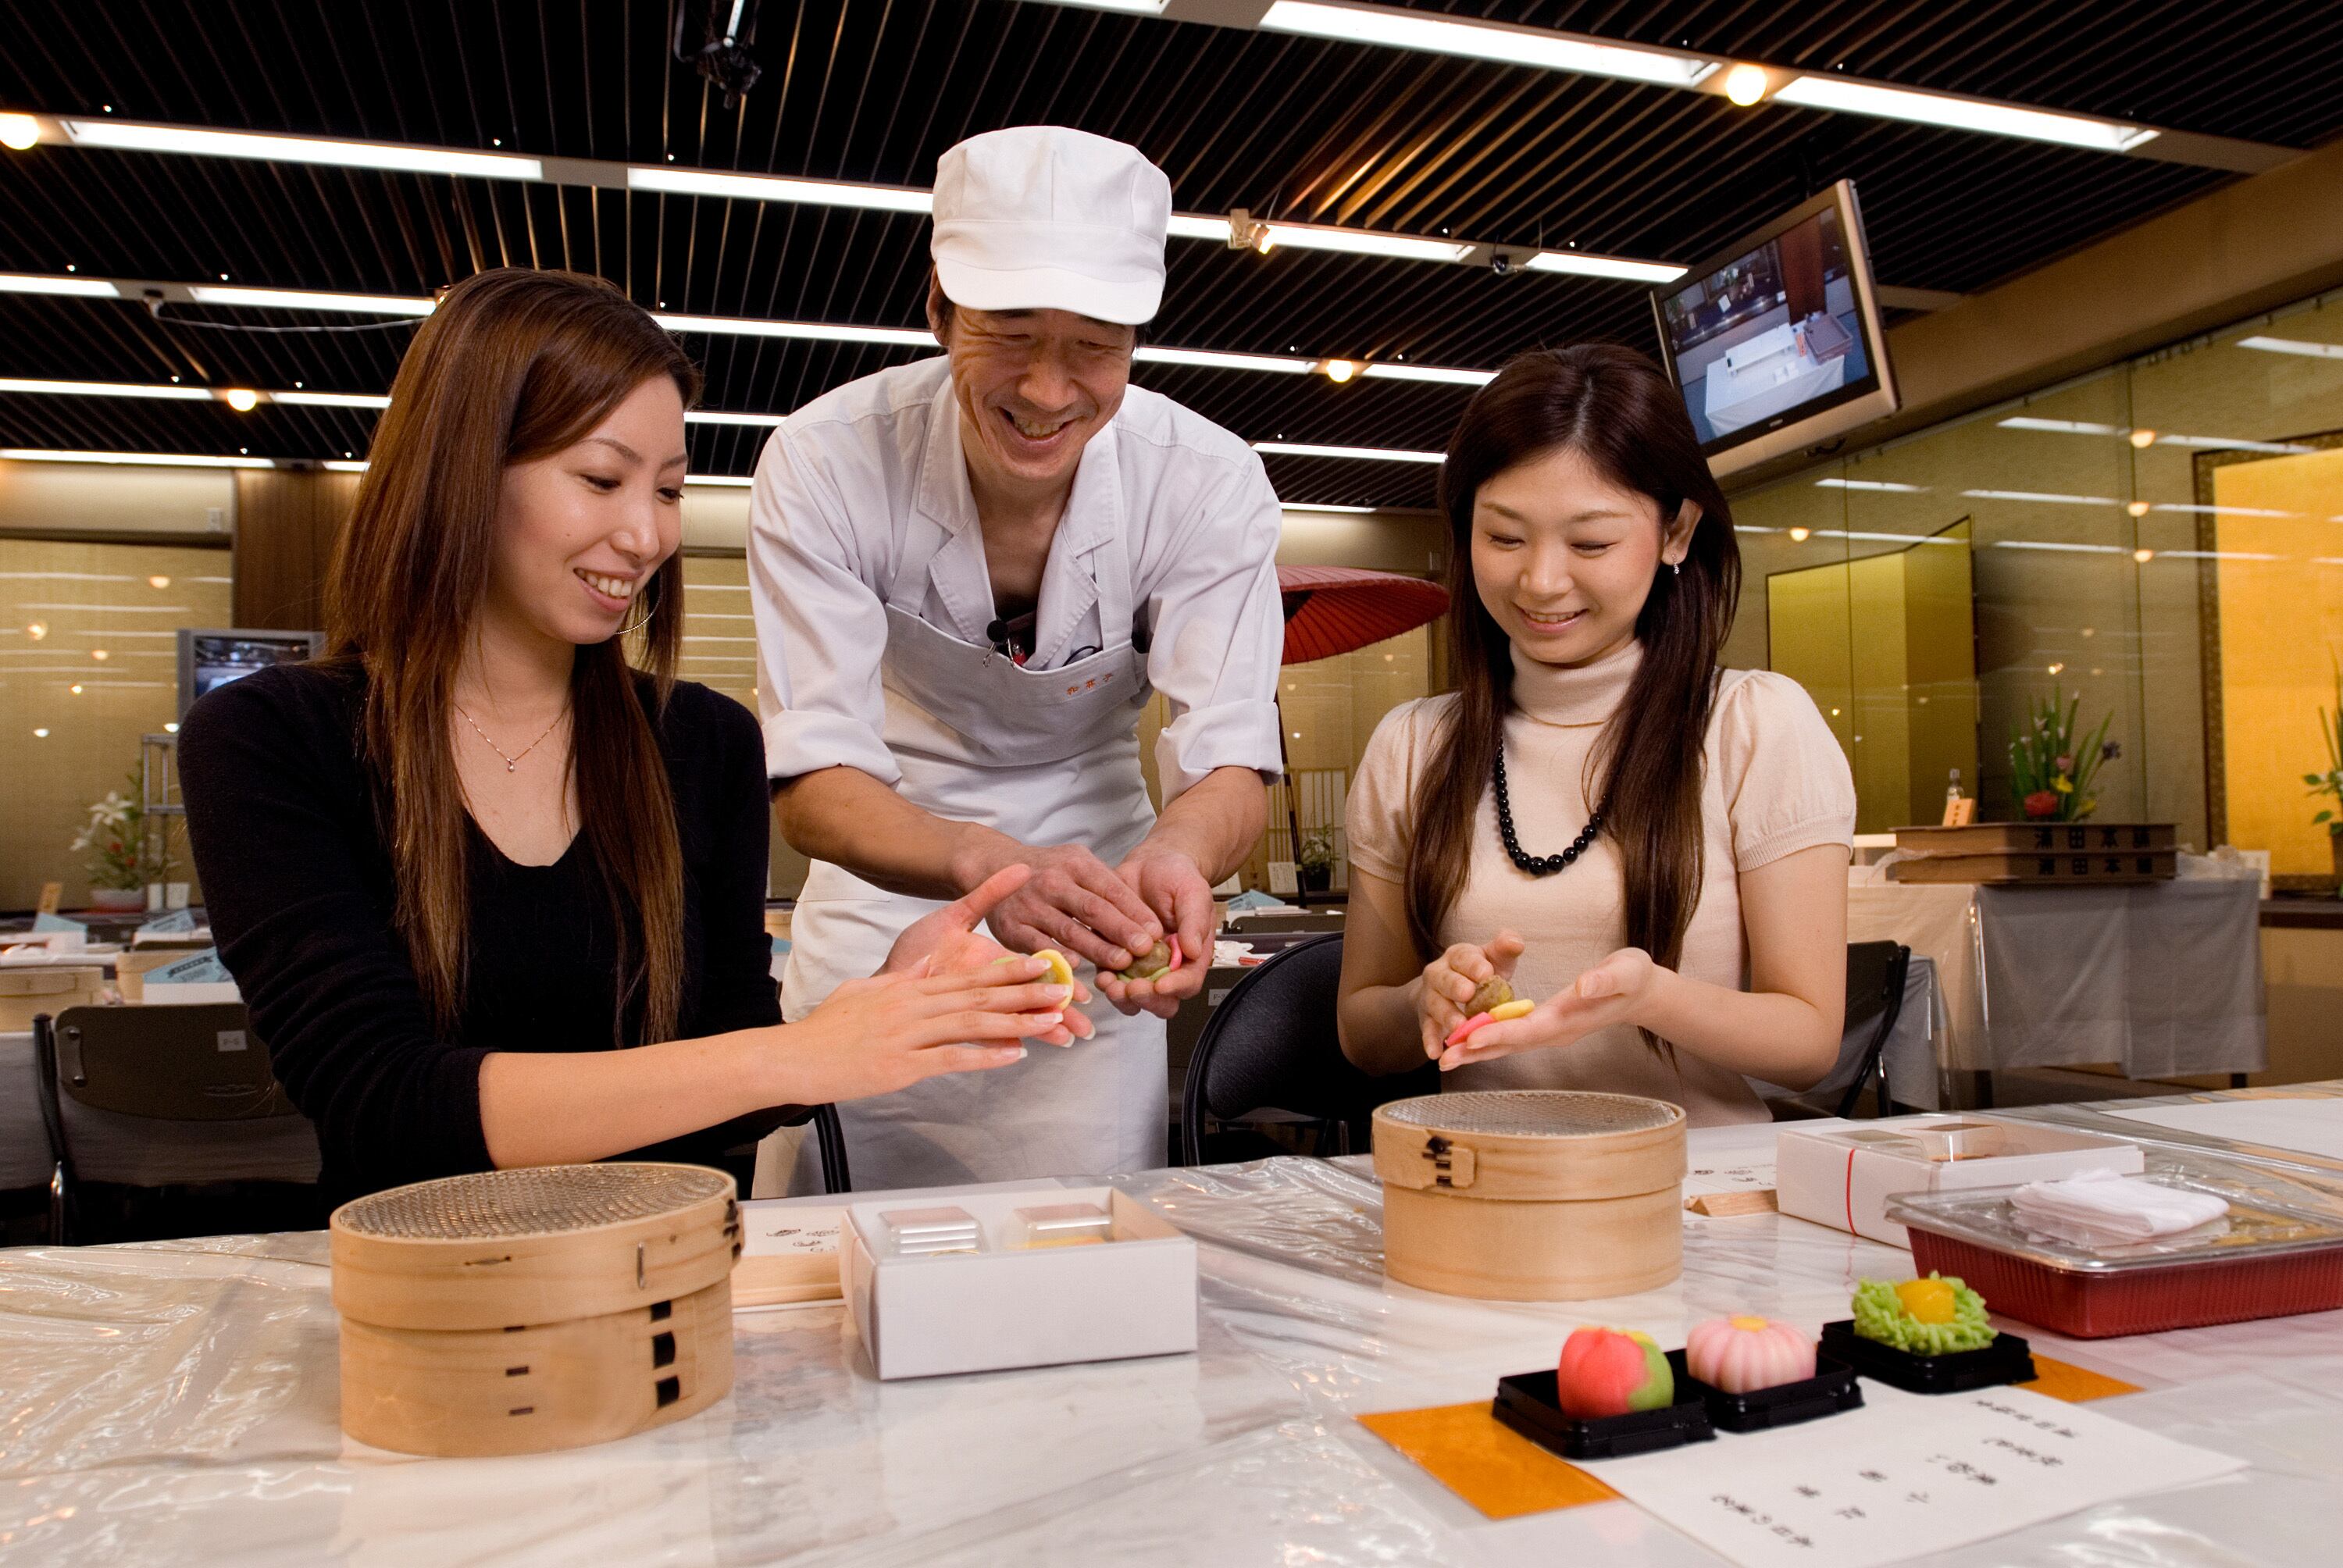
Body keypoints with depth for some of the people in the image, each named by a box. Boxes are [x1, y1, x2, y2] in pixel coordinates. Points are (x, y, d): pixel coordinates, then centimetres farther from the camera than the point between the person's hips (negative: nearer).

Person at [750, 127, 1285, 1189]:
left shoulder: (1209, 484, -19)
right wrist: (986, 863, -47)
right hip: (885, 908, 0)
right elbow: (810, 780, -27)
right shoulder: (825, 463, -22)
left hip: (1095, 929, 1)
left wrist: (1172, 859, -46)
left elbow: (1231, 755, -22)